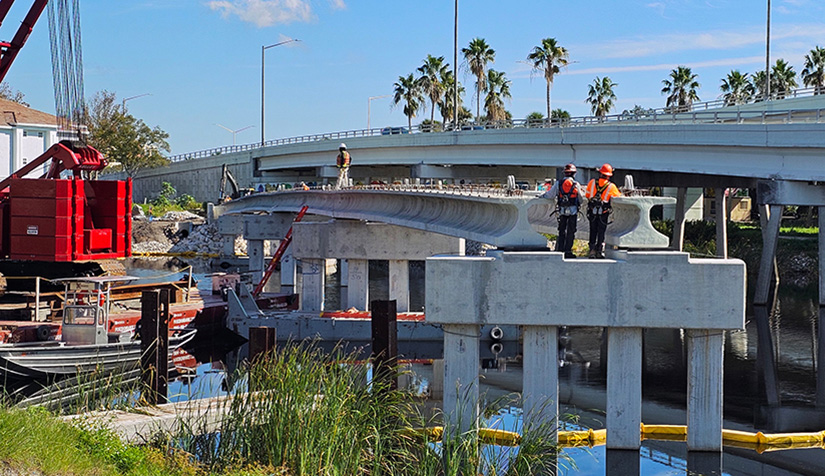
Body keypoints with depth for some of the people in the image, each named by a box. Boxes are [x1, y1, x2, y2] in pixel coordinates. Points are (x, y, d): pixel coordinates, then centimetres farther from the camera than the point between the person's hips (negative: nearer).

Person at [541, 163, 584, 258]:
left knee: (561, 231, 10)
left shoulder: (558, 184, -1)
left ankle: (560, 250, 6)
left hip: (562, 211, 2)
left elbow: (549, 194, 3)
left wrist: (542, 196, 21)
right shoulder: (576, 184, -3)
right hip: (573, 211, -2)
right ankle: (568, 251, 2)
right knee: (570, 232, 3)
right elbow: (581, 197, 8)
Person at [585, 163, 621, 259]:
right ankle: (600, 251, 7)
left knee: (593, 231, 11)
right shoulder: (611, 186, -9)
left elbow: (587, 195, 5)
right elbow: (619, 197, 2)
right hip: (604, 212, -1)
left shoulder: (592, 182, -4)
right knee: (601, 232, 9)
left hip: (592, 211, 2)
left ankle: (592, 250, 7)